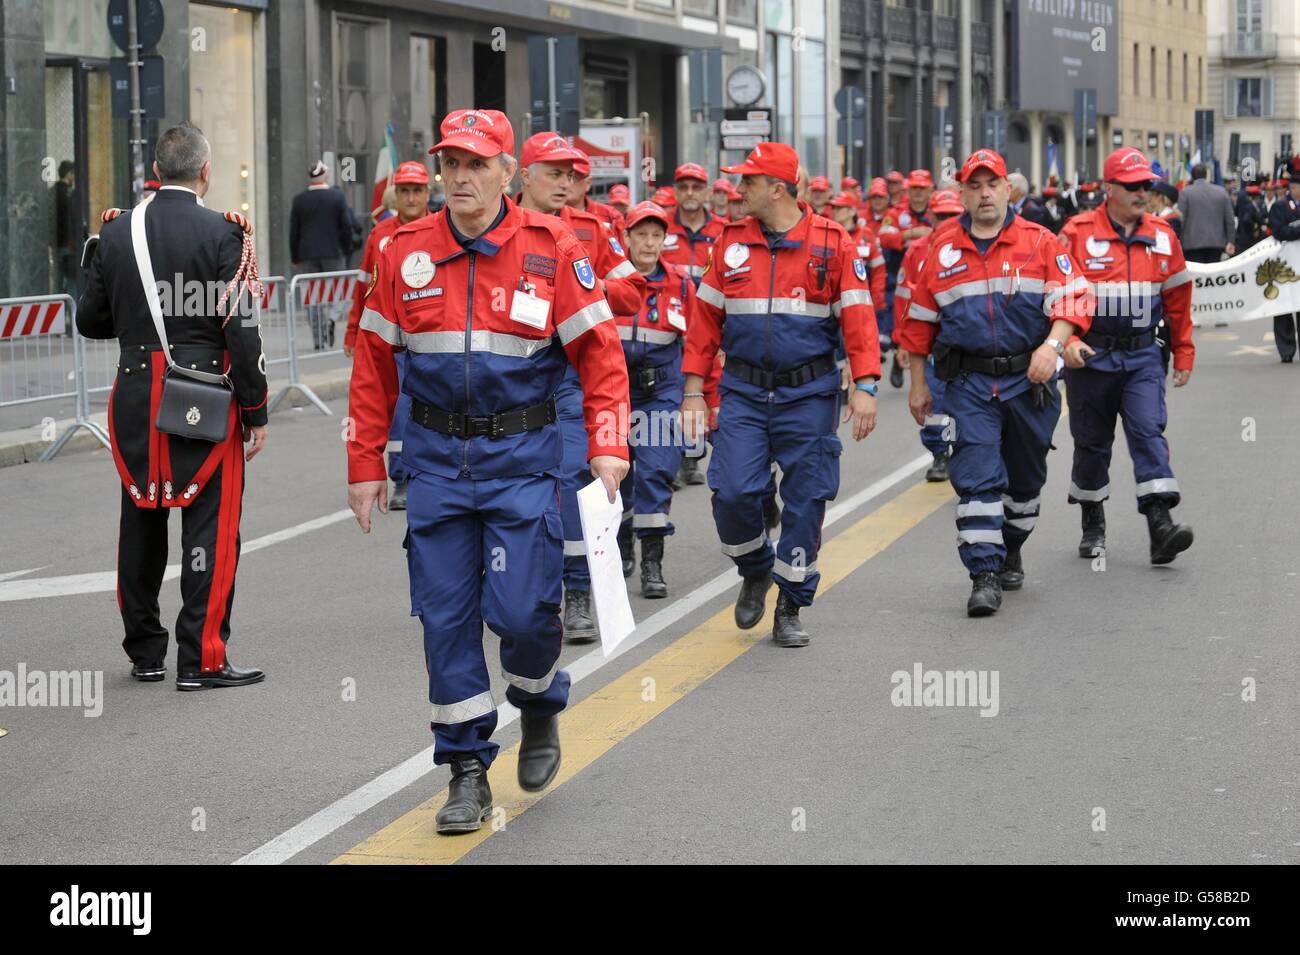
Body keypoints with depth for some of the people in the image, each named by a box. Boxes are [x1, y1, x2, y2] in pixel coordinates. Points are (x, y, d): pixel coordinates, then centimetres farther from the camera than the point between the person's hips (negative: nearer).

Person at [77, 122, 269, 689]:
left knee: (141, 523, 14)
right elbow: (241, 331, -13)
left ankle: (145, 654, 23)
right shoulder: (222, 235, -10)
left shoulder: (117, 232, 4)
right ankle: (202, 659, 0)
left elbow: (90, 321, 10)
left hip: (135, 396, 5)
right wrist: (256, 413, -6)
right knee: (209, 526, 1)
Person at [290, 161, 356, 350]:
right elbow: (346, 226, -2)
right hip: (333, 253, -1)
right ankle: (329, 319, -19)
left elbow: (293, 232, 3)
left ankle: (317, 340, -1)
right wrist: (346, 251, 8)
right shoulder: (338, 196, -3)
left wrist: (295, 258, 9)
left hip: (307, 254, 1)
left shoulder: (299, 200, 1)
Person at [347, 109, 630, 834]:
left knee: (522, 607, -7)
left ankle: (541, 706, 26)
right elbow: (374, 365, 9)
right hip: (436, 458, 3)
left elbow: (600, 352, -2)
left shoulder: (552, 249, -4)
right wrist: (366, 465, 7)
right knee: (446, 616, 2)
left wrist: (608, 449, -11)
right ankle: (468, 770, 13)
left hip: (524, 455, -2)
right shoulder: (406, 254, 3)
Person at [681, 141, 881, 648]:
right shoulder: (730, 243, 6)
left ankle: (790, 609, 15)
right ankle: (755, 571, 21)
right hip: (743, 393, 2)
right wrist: (694, 390, 5)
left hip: (808, 395, -2)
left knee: (805, 501, 1)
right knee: (732, 493, -10)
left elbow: (857, 316, -3)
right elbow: (706, 317, 9)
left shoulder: (833, 243, -2)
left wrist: (864, 386, -11)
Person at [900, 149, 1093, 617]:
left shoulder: (1040, 243, 0)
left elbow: (1073, 298, -7)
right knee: (976, 476, -12)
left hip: (1030, 380, 1)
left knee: (1025, 475, 15)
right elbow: (920, 320, 11)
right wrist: (918, 384, 11)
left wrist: (1052, 345, -24)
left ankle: (1010, 552, 37)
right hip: (969, 383, -1)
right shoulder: (942, 249, 4)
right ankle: (984, 575, -12)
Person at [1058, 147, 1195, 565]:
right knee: (1092, 443, 10)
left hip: (1142, 355, 2)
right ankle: (1092, 525, 27)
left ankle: (1160, 526, -20)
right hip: (1090, 355, -2)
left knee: (1150, 433, -13)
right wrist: (1067, 341, -22)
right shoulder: (1078, 233, -6)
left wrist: (1183, 353, 15)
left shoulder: (1162, 236, 6)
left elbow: (1178, 298, 13)